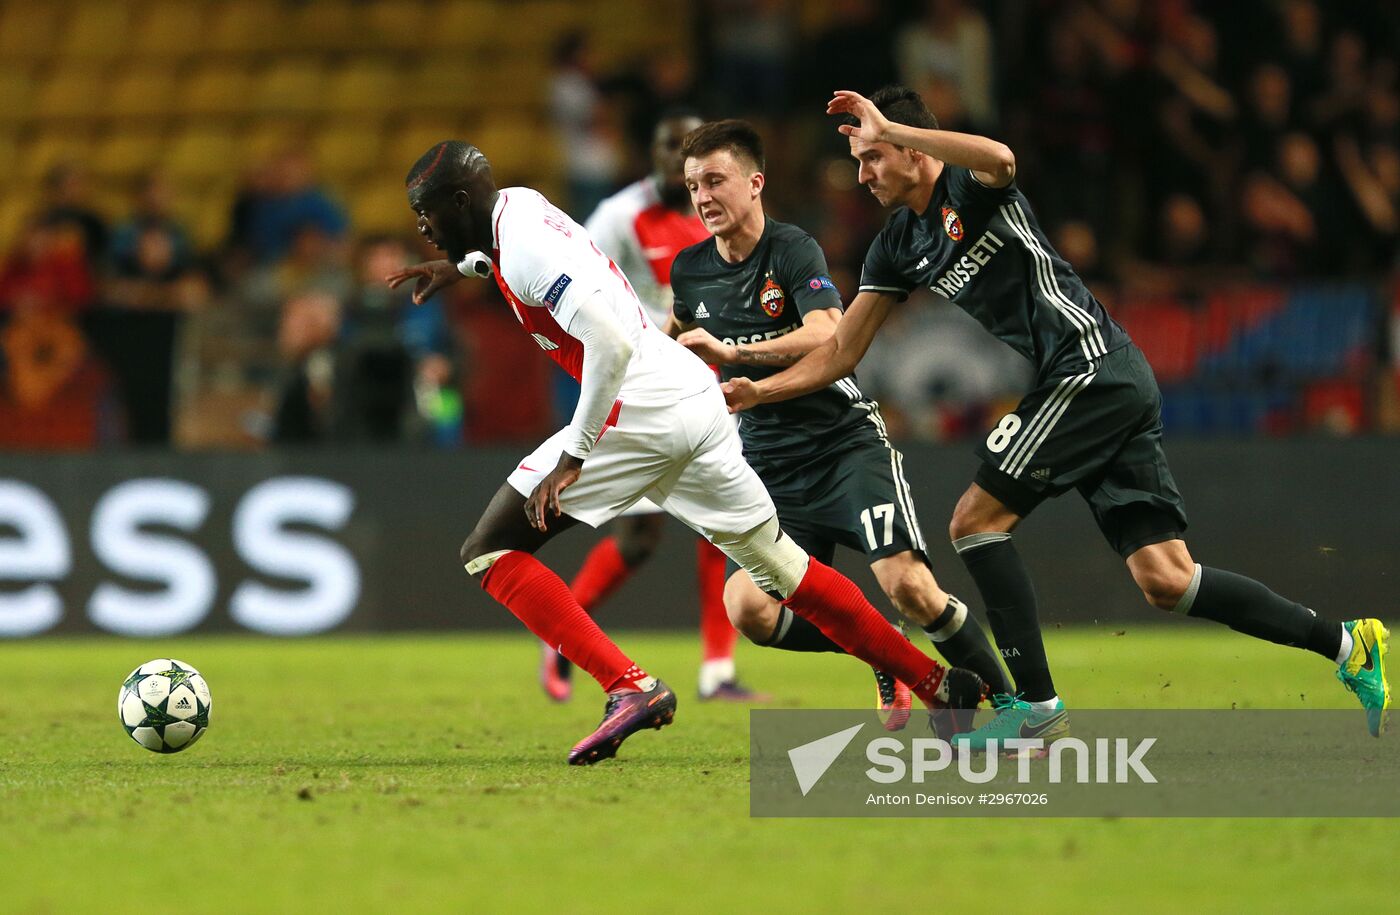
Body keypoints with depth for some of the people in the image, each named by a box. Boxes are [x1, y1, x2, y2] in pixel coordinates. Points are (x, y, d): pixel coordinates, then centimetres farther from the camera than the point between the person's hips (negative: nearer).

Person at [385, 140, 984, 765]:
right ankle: (938, 683, 24)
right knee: (780, 566, 20)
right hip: (698, 399, 10)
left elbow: (611, 344, -24)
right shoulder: (516, 203, 15)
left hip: (640, 414, -10)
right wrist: (460, 267, 42)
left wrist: (572, 458, -22)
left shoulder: (524, 252, -13)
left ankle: (629, 688, -18)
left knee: (490, 553, -6)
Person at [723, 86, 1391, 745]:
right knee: (1165, 581, 1)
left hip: (1091, 368, -9)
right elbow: (840, 352, 21)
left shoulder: (969, 188, -5)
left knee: (975, 520, -9)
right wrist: (755, 391, 10)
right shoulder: (897, 247, 18)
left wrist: (886, 126, -25)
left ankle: (1035, 706, -8)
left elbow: (999, 160, -32)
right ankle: (1347, 646, 5)